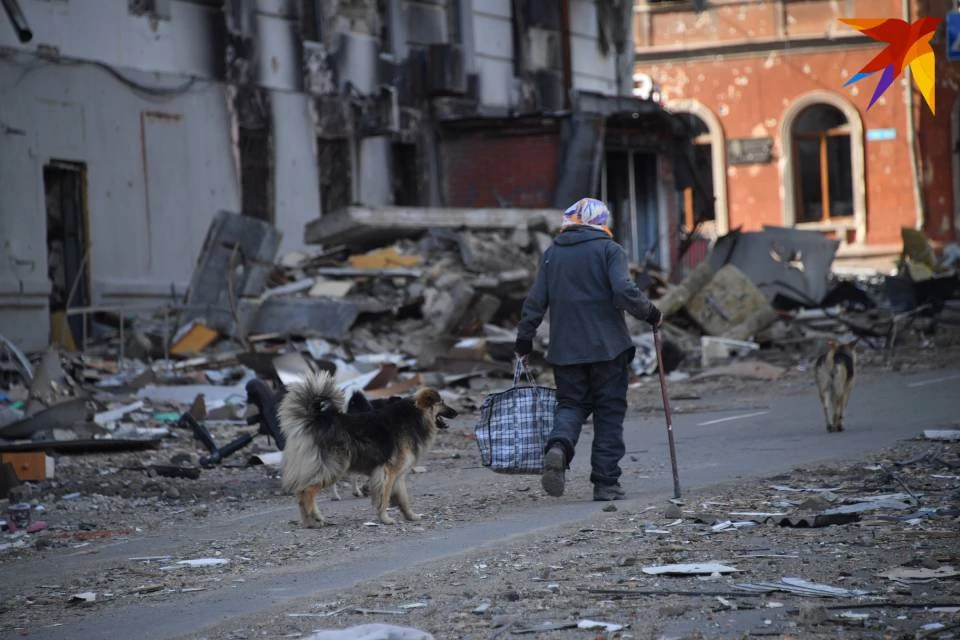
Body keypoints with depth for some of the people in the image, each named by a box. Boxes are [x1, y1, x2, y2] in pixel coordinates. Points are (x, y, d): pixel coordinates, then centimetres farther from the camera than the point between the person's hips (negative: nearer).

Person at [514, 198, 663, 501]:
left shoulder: (551, 254, 9)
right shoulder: (609, 250, -3)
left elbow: (536, 301, 8)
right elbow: (624, 292, -16)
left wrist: (523, 340, 15)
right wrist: (651, 314, -2)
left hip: (565, 349, 3)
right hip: (607, 347, -3)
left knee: (570, 404, 12)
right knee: (609, 412, 6)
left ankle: (558, 447, -20)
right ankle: (606, 482, 3)